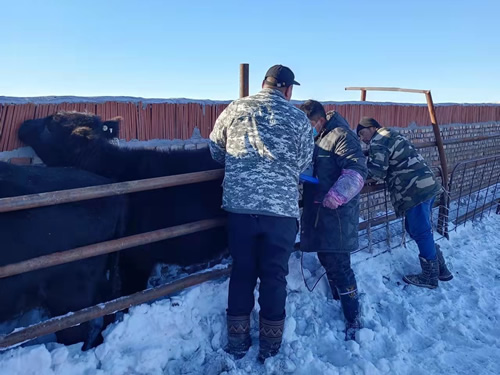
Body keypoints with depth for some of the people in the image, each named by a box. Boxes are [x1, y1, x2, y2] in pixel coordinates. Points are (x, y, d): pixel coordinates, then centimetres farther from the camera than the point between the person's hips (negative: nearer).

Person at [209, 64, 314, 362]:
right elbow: (304, 164, 5)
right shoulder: (299, 119, 2)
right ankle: (270, 348, 25)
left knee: (242, 272, 15)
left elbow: (215, 150, 13)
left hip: (239, 205, 2)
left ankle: (238, 342, 28)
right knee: (275, 276, 12)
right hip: (282, 209, -1)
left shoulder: (235, 109, 6)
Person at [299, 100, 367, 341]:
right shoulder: (313, 139, 15)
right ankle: (337, 304, 35)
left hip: (337, 214, -9)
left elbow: (356, 171, -24)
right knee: (327, 261, 17)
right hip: (317, 213, 9)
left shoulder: (341, 136, -12)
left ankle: (353, 320, 9)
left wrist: (336, 196, -33)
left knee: (339, 266, -5)